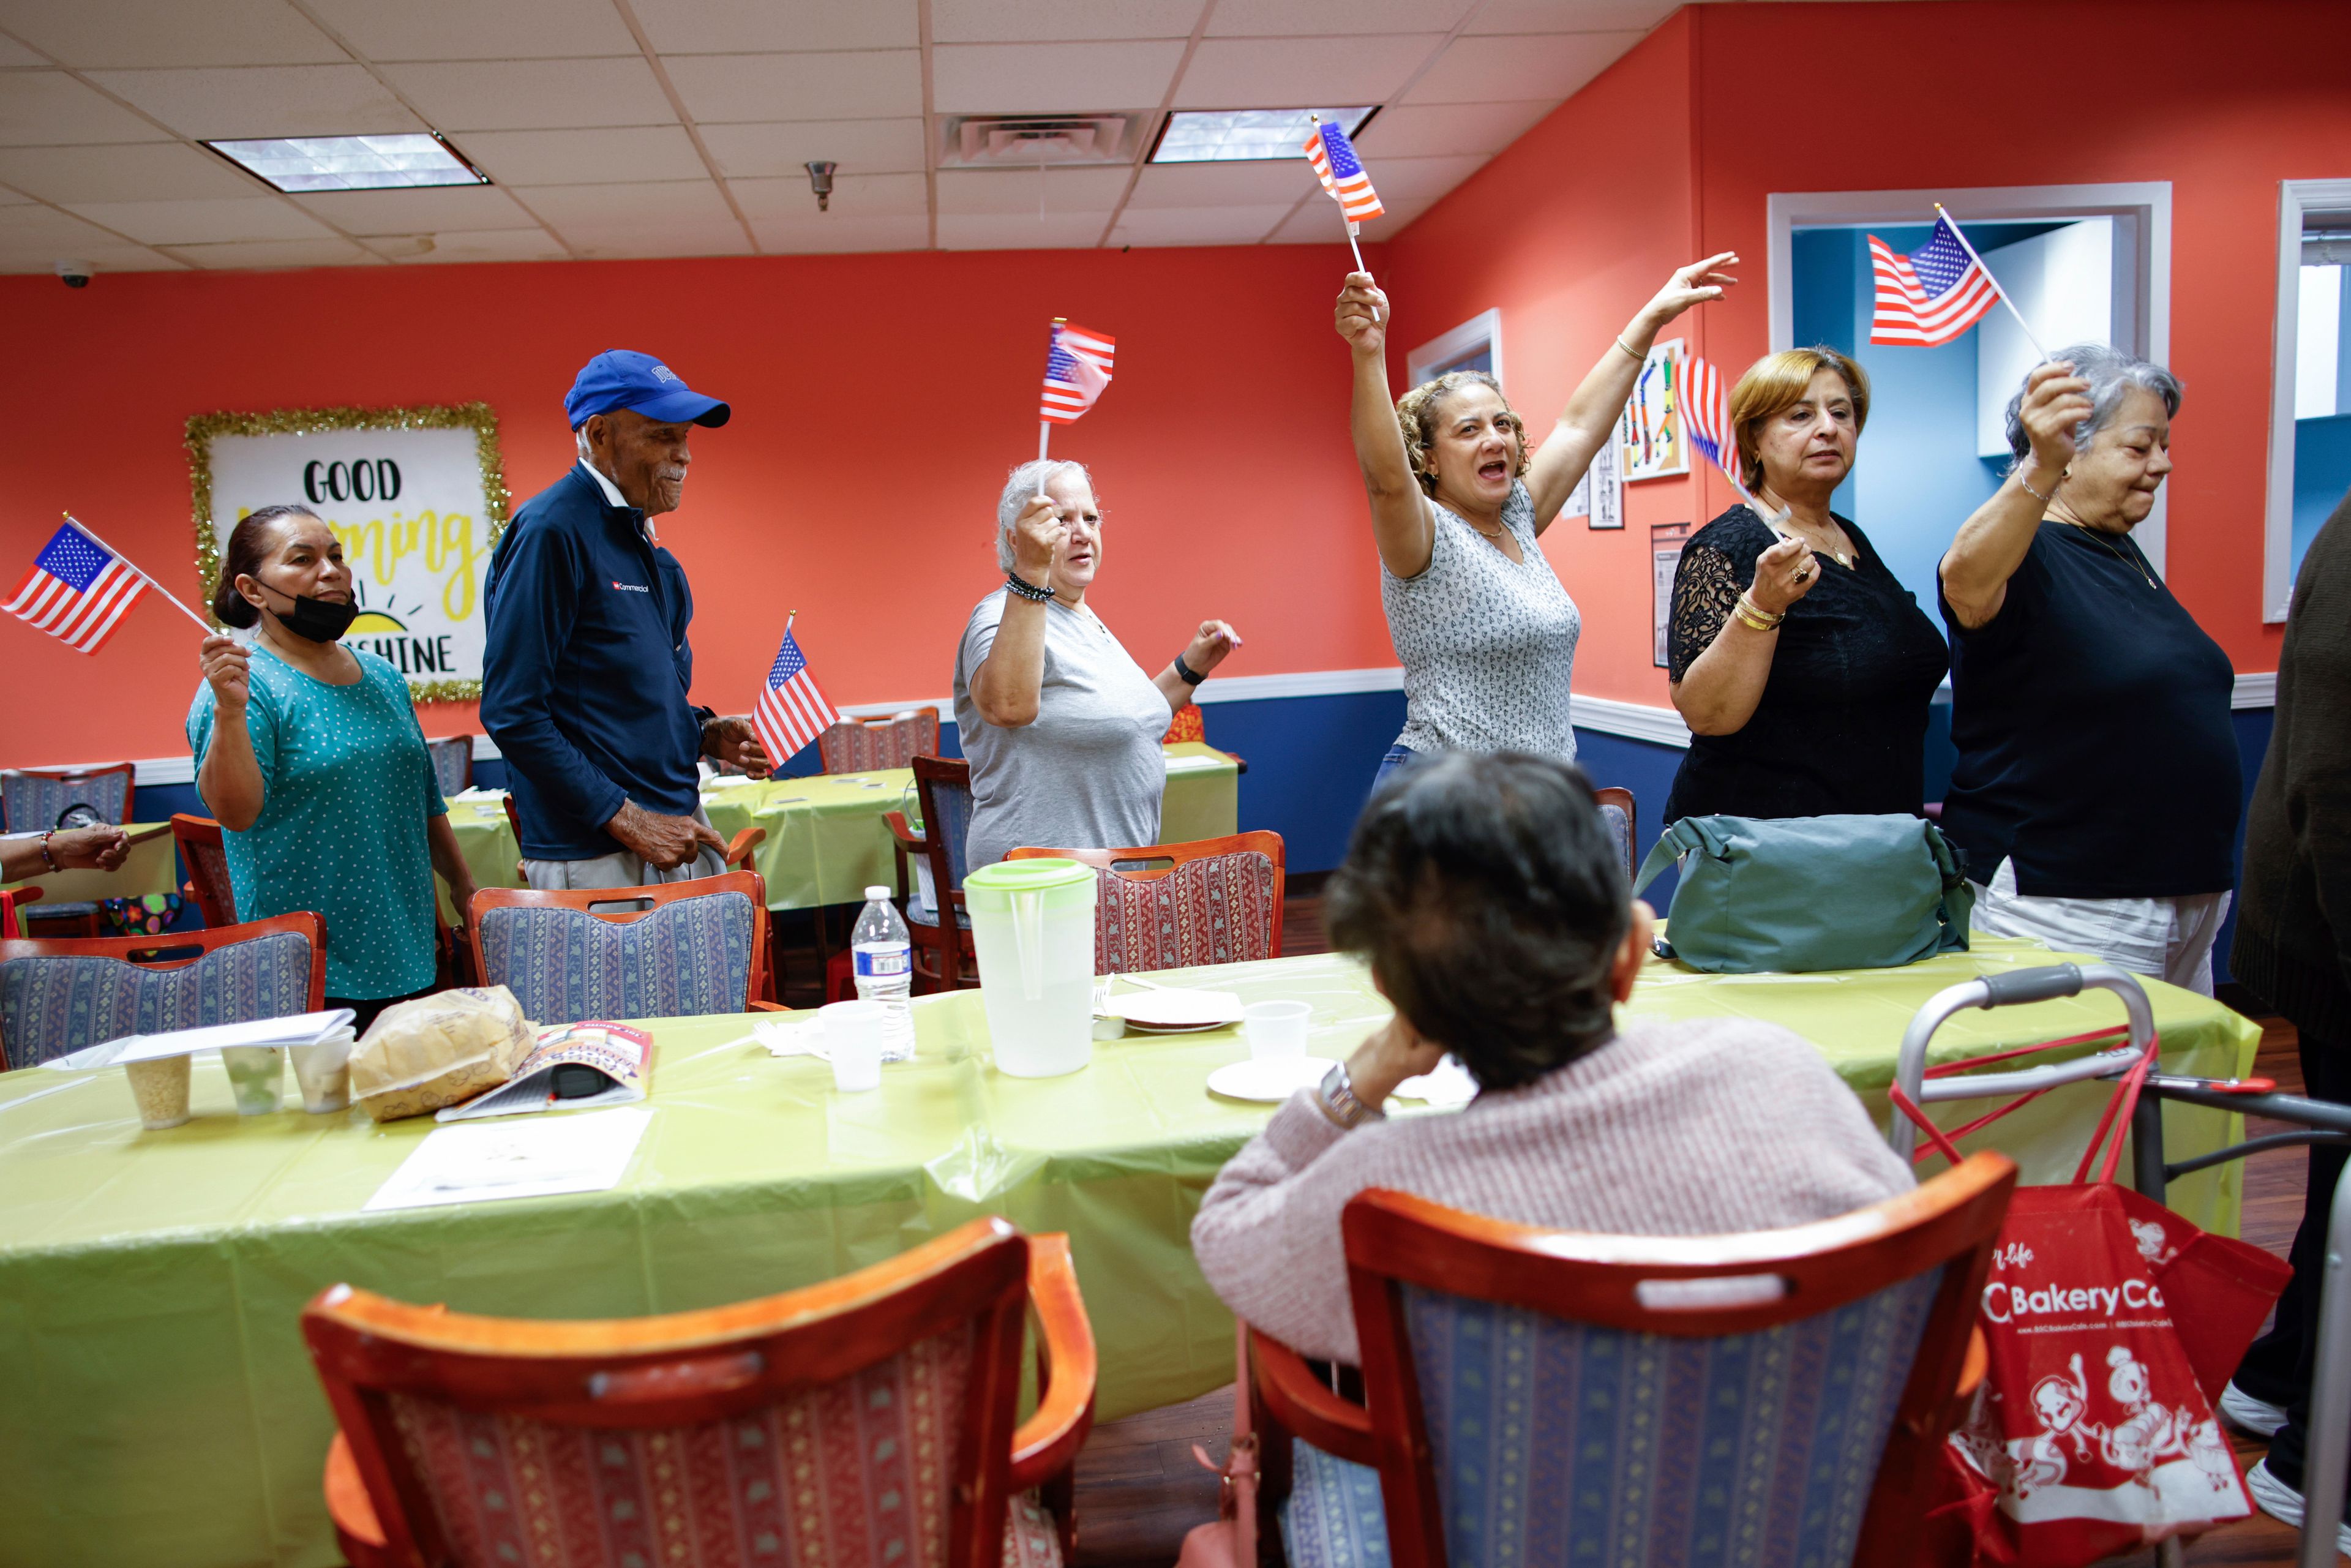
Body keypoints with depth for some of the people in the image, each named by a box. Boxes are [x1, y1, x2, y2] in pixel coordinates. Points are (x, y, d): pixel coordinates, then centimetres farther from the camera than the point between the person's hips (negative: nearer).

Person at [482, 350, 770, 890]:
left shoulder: (638, 532, 14)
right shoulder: (551, 531, -13)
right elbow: (512, 713, -18)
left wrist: (707, 734, 5)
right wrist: (628, 820, -18)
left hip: (677, 827, 8)